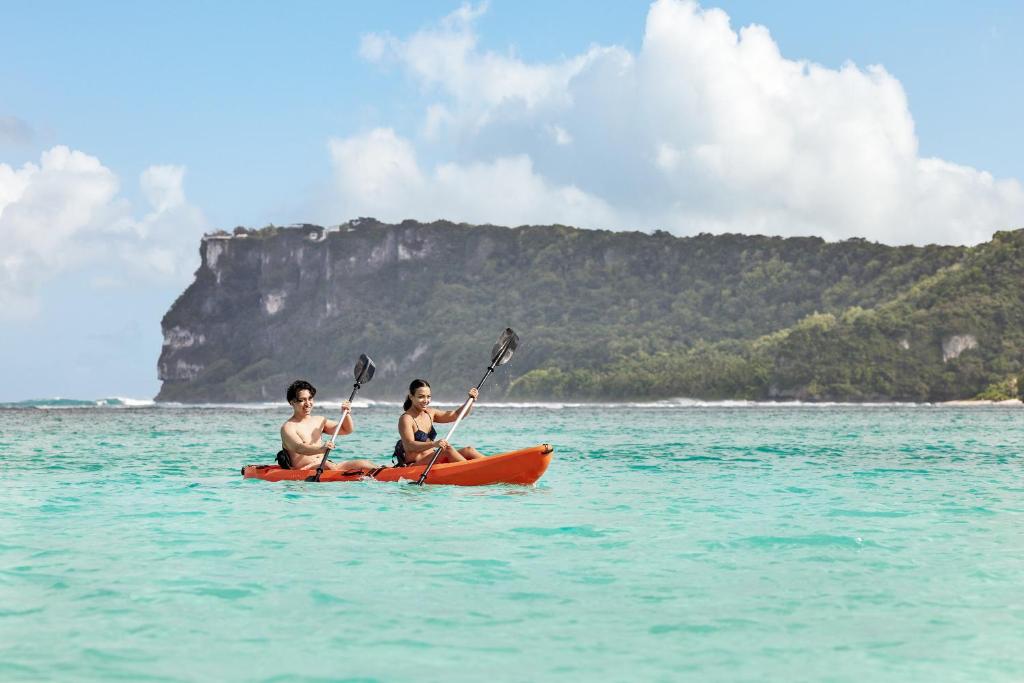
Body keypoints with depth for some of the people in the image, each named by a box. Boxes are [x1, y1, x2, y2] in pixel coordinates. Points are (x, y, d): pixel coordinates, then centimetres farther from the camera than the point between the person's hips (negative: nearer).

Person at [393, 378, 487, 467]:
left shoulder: (430, 413, 13)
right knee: (447, 449, -28)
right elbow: (409, 445, -25)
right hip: (414, 465, -8)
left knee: (468, 450, -8)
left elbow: (457, 415, 17)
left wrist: (470, 400, 1)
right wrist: (434, 444, -38)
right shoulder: (406, 419, -12)